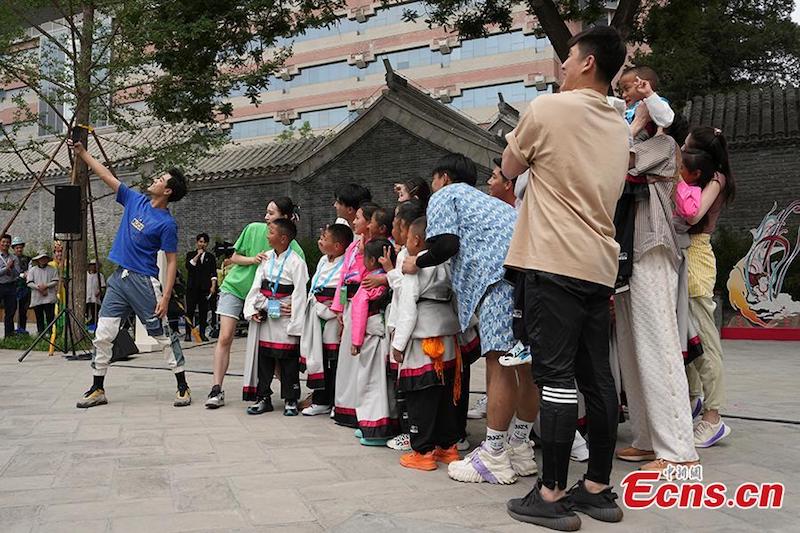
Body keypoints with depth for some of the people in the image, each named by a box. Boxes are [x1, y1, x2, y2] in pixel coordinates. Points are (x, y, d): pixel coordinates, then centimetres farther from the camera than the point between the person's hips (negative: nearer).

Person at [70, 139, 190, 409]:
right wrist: (82, 153, 14)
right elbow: (107, 176, 15)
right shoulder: (135, 201, 7)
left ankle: (183, 387, 11)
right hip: (119, 278, 7)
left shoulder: (167, 223, -11)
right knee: (103, 335, 5)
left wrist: (165, 296, -17)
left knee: (164, 335, 1)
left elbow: (171, 261, -11)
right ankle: (97, 389, 15)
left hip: (144, 282, -7)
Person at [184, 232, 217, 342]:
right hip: (192, 286, -1)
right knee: (190, 310, -2)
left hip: (205, 287, 1)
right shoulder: (190, 254, 10)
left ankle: (202, 333, 7)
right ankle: (188, 334, 3)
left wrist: (213, 286, -4)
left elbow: (213, 273, 7)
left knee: (204, 310, 1)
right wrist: (198, 255, -9)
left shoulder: (210, 256, 11)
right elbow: (188, 266, -8)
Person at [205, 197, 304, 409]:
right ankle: (216, 389, -1)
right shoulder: (253, 229, -9)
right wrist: (253, 259, -17)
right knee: (225, 338, -6)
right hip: (234, 287, 1)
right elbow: (234, 258, 1)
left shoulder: (293, 248, -14)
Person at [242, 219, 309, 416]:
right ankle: (263, 398, 21)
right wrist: (252, 309, -1)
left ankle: (290, 400, 14)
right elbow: (256, 285, 10)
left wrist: (295, 324, -14)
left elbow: (299, 294, -12)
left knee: (288, 360, 2)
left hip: (284, 316, -6)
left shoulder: (296, 262, -10)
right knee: (263, 357, 10)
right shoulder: (266, 258, 8)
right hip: (264, 315, 6)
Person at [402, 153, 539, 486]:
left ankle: (494, 457, -4)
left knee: (499, 361, -8)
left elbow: (446, 243, -2)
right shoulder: (482, 198, 40)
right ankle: (520, 449, 19)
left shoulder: (445, 195, 15)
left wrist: (416, 264, 17)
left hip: (504, 270, -9)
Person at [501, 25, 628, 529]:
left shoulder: (548, 107, -5)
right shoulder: (619, 126, 16)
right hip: (600, 264, 7)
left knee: (556, 376, -6)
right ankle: (598, 488, 17)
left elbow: (511, 167, 9)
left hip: (554, 262, -7)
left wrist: (520, 138, 25)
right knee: (596, 376, 9)